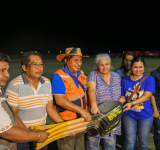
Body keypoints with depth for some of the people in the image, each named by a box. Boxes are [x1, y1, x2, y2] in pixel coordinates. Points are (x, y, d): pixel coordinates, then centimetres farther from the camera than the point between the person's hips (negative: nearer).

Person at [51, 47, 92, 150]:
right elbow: (60, 100, -27)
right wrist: (81, 110, -27)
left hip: (81, 119, 7)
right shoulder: (59, 76, -20)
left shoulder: (81, 74, 3)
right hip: (66, 122, -7)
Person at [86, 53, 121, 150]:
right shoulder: (93, 75, -6)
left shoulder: (116, 76, 8)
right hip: (96, 116, -3)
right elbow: (91, 90, -24)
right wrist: (93, 105, -39)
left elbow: (121, 93, 17)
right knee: (93, 140, 5)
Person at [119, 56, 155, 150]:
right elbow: (123, 97, 5)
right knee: (130, 142, 12)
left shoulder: (149, 79, -9)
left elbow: (147, 96, -21)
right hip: (129, 115, 2)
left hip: (145, 116, -1)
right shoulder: (126, 80, -1)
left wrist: (132, 103, -34)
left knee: (143, 142, 17)